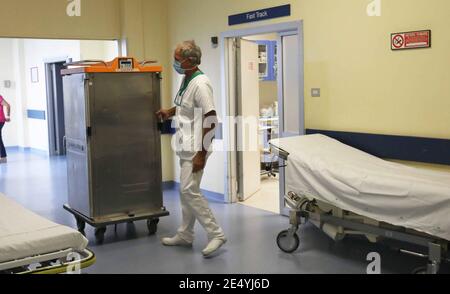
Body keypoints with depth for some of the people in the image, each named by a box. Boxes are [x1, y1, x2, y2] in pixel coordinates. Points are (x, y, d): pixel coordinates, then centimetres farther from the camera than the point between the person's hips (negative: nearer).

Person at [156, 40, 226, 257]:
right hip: (186, 147, 10)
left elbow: (211, 120, -21)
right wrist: (170, 112, 12)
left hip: (196, 149, -9)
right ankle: (185, 235, 26)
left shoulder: (200, 84, -18)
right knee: (186, 191, 15)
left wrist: (201, 153, -22)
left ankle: (216, 234, -1)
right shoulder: (186, 80, 10)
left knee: (189, 191, -10)